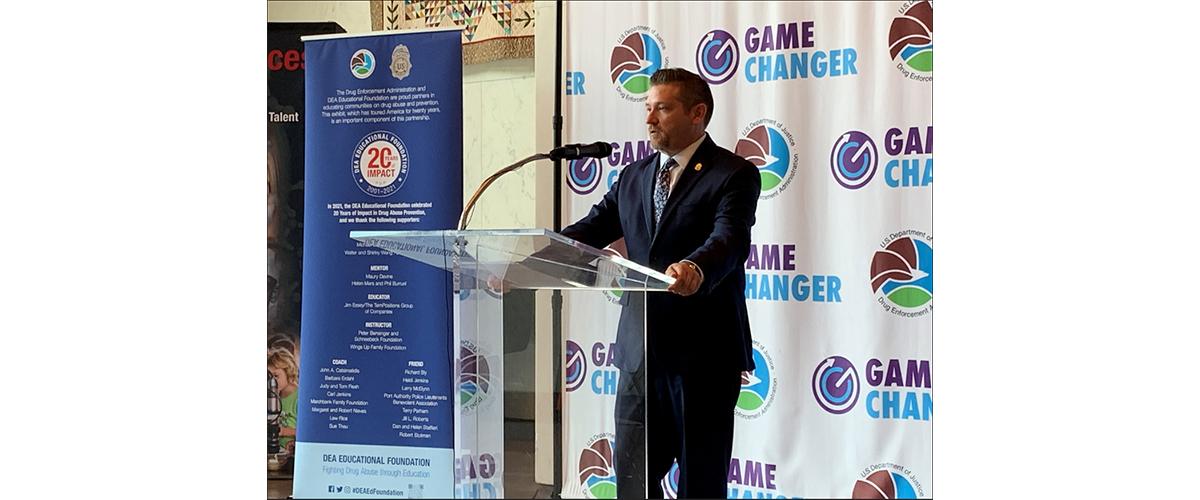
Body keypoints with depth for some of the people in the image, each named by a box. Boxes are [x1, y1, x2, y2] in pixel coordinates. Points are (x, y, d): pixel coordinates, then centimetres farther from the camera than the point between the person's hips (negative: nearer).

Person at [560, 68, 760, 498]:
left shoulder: (734, 175, -7)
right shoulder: (634, 176, 14)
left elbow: (730, 240, -23)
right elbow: (592, 229, 8)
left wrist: (695, 268, -45)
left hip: (705, 352, -6)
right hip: (640, 350, 6)